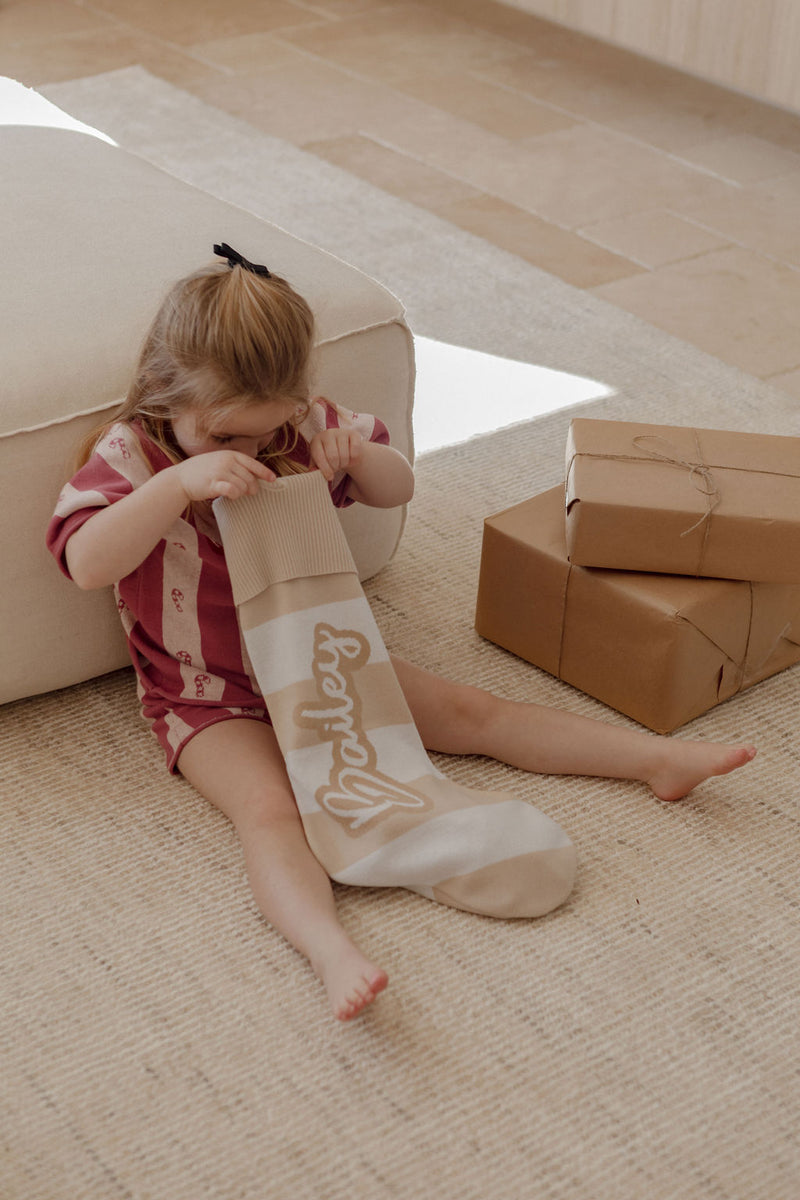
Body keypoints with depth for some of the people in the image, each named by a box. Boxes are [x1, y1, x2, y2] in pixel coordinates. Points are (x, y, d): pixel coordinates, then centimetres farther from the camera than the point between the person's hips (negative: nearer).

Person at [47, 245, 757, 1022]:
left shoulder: (302, 430, -2)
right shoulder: (130, 454, -15)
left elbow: (398, 489, 6)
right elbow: (85, 563, -32)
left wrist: (360, 454, -18)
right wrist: (181, 481, -42)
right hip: (215, 703, -4)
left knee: (471, 711, 0)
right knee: (267, 806, -33)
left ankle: (659, 759, 1)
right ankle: (332, 952, -55)